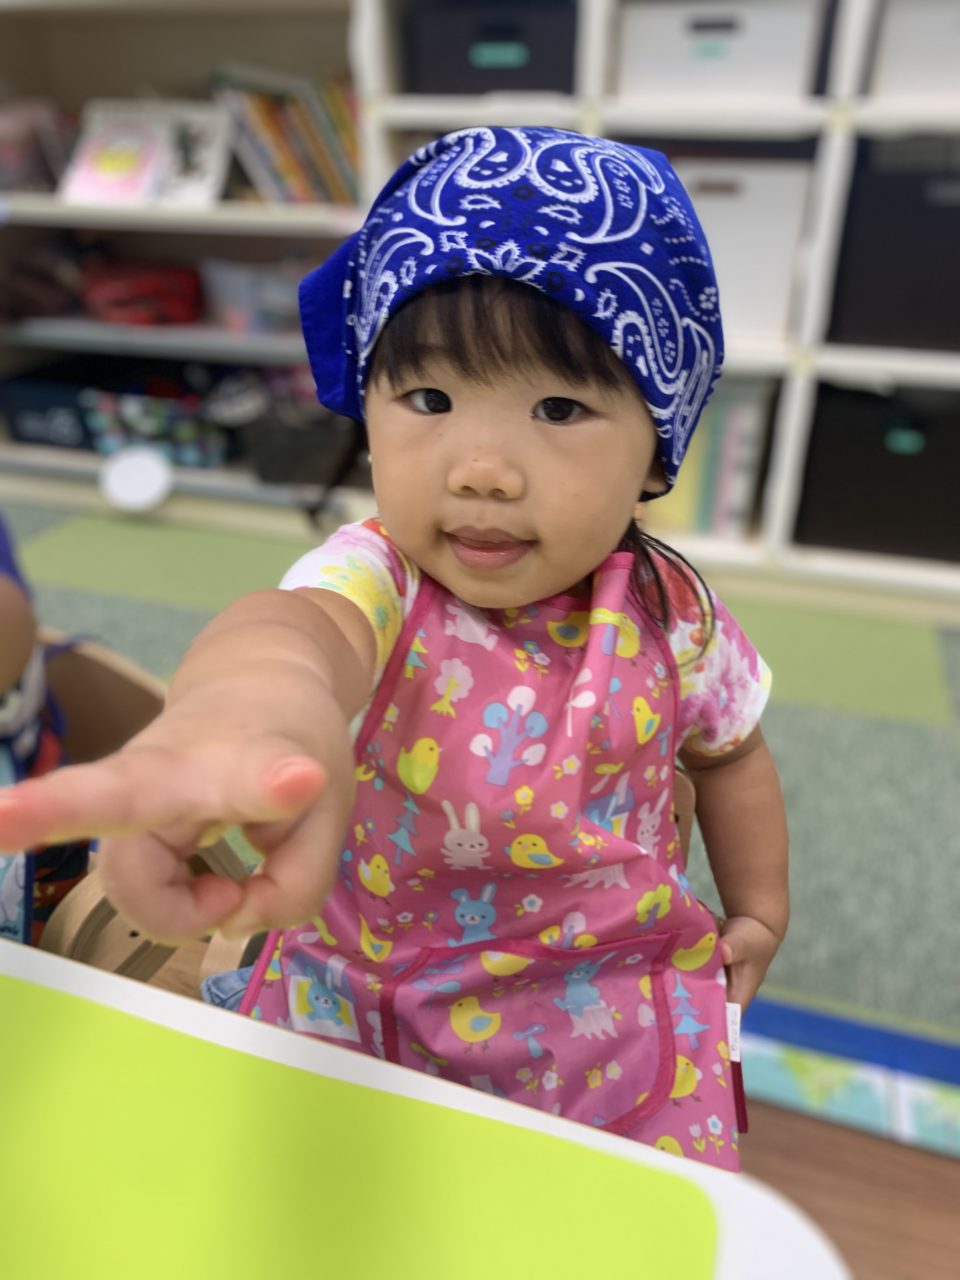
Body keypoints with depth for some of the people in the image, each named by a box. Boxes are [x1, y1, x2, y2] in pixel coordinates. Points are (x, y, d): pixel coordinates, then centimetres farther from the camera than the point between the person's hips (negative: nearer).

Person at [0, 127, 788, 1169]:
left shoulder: (669, 617, -15)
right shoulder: (378, 582, -25)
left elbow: (730, 752, 5)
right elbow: (301, 621, -51)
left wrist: (759, 909, 13)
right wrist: (254, 701, -75)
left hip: (610, 996, 2)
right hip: (366, 996, -1)